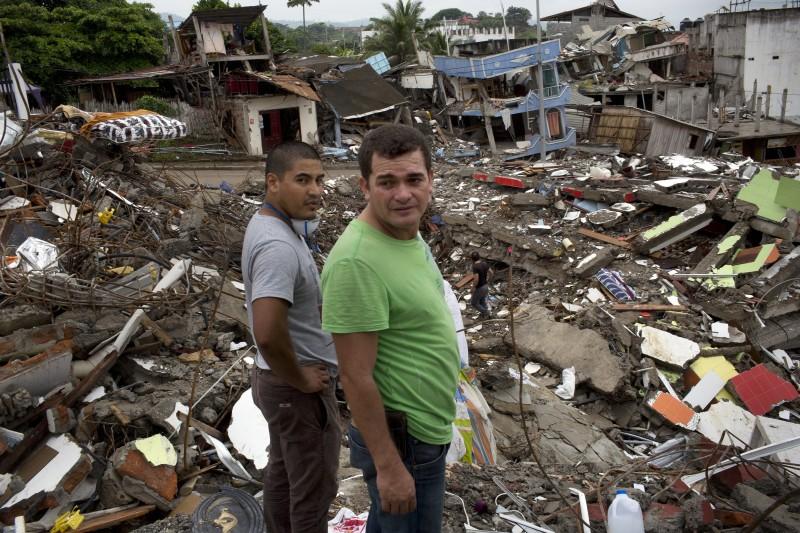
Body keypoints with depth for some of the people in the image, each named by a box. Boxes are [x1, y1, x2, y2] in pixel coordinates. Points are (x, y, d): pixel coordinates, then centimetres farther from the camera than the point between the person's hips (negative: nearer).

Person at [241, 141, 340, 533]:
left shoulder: (266, 223, 3)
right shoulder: (278, 246, -29)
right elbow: (268, 333, -39)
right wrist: (301, 380, -22)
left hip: (276, 378, 10)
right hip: (297, 388, -10)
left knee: (283, 472, 24)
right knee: (314, 488, 7)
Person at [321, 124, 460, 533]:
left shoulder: (408, 233, 1)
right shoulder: (357, 261, -28)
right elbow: (356, 377, -25)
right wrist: (388, 465, -20)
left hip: (424, 426, 9)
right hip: (402, 438, -9)